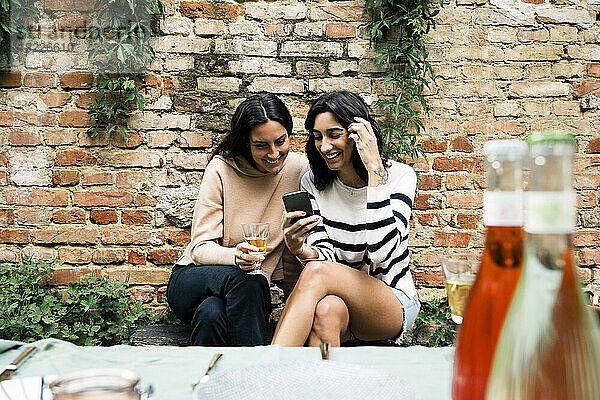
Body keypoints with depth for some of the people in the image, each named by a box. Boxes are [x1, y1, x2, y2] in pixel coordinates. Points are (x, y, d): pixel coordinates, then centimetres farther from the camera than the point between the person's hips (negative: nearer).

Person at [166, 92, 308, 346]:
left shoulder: (299, 169, -5)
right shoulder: (221, 169, -10)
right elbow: (200, 249, -12)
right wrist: (235, 256, -31)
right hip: (193, 281, 0)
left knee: (212, 313, -34)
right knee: (244, 279, -35)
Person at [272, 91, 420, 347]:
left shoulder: (400, 177, -9)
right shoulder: (313, 183, 1)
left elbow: (381, 252, -24)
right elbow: (325, 255, -6)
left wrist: (375, 169, -26)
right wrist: (302, 251, -30)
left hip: (393, 303, -2)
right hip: (338, 295, 2)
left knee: (318, 273, -32)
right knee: (327, 309, -37)